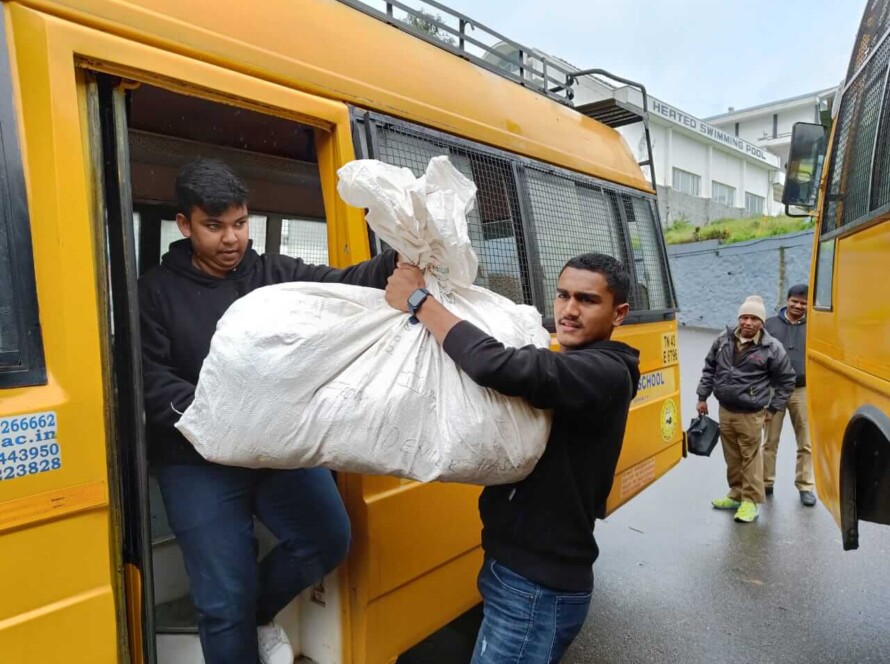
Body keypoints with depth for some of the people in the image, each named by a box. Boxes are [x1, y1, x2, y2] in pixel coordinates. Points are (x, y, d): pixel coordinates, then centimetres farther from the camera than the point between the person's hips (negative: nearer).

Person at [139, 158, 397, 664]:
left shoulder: (276, 273, 6)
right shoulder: (156, 291, 0)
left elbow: (342, 286, -9)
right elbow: (149, 380, -8)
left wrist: (399, 261, -29)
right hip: (200, 464, -2)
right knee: (224, 603, 4)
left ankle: (261, 615, 28)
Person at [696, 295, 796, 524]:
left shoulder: (771, 348, -9)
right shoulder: (724, 340, 3)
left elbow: (786, 380, 2)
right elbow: (709, 369, 14)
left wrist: (773, 408, 3)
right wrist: (703, 397, 13)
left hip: (751, 414, -4)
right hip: (725, 410, 5)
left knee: (750, 457, 1)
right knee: (732, 457, 15)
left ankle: (751, 500, 14)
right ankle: (736, 494, 32)